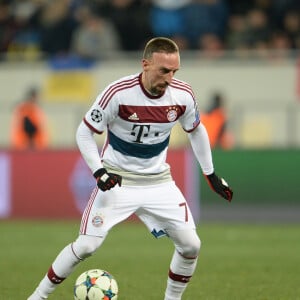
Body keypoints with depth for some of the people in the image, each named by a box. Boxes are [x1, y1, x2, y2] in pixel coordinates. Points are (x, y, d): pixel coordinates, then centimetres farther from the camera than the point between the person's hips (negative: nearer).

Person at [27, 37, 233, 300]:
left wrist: (211, 174, 12)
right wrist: (98, 171, -22)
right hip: (116, 179, -4)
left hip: (158, 181, 4)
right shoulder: (119, 93, -22)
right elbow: (84, 132, -11)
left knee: (190, 245, -7)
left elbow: (196, 131, 11)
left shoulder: (182, 95, -11)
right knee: (87, 245, -13)